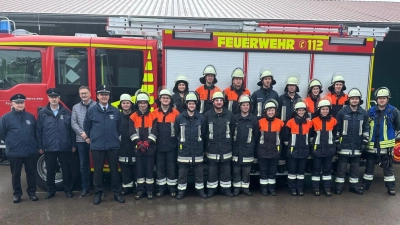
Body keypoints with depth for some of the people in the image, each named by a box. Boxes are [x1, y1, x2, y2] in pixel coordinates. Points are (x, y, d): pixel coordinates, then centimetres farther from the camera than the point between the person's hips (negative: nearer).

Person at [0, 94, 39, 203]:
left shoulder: (30, 116, 5)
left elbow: (36, 132, 14)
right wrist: (11, 142, 6)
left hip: (30, 152, 2)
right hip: (14, 153, -2)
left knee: (31, 173, 10)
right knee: (16, 174, 10)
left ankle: (32, 192, 23)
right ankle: (17, 194, 24)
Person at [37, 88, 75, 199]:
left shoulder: (66, 112, 3)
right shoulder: (42, 113, 3)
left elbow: (71, 130, 3)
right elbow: (39, 131, 3)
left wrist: (73, 145, 0)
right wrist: (40, 146, 0)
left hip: (65, 147, 0)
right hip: (49, 148, 1)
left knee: (66, 170, 7)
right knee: (50, 171, 10)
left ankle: (68, 189, 21)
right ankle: (51, 190, 25)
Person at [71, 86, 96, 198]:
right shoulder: (76, 107, 12)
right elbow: (73, 123, 5)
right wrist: (82, 133, -10)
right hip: (81, 140, 4)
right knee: (83, 165, 9)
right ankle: (85, 188, 18)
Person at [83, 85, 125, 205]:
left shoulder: (115, 111, 2)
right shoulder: (91, 110, 0)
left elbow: (119, 127, 11)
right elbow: (86, 126, 8)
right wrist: (90, 137, 9)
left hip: (113, 146, 1)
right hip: (97, 146, 0)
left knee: (114, 170, 8)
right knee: (98, 170, 8)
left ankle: (117, 193, 18)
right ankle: (98, 193, 20)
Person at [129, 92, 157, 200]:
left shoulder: (153, 116, 1)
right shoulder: (133, 117, 3)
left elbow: (154, 132, -5)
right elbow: (132, 133, -4)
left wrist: (146, 143, -15)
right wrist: (140, 144, -14)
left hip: (150, 148, -1)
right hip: (138, 148, 1)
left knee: (150, 168, 4)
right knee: (139, 169, 7)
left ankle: (149, 190, 15)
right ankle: (140, 190, 17)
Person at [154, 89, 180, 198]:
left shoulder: (175, 112, -1)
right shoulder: (155, 113, 3)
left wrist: (179, 141, -2)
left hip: (171, 145, -1)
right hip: (159, 146, 2)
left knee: (172, 167, 6)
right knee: (160, 167, 9)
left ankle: (172, 188, 18)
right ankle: (161, 188, 21)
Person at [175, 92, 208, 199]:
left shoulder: (201, 117, 0)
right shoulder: (180, 117, -4)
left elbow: (203, 133, 7)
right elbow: (176, 133, 3)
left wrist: (202, 145, 8)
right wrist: (180, 142, 4)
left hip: (198, 150, 1)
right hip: (184, 150, -1)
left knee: (199, 171, 10)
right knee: (182, 172, 7)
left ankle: (200, 189, 24)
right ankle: (181, 190, 20)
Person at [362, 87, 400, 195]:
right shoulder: (371, 111, 2)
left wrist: (388, 131, 4)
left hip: (387, 144, -2)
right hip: (372, 143, 2)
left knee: (388, 166, 7)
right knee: (369, 165, 11)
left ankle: (390, 187, 18)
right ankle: (366, 184, 22)